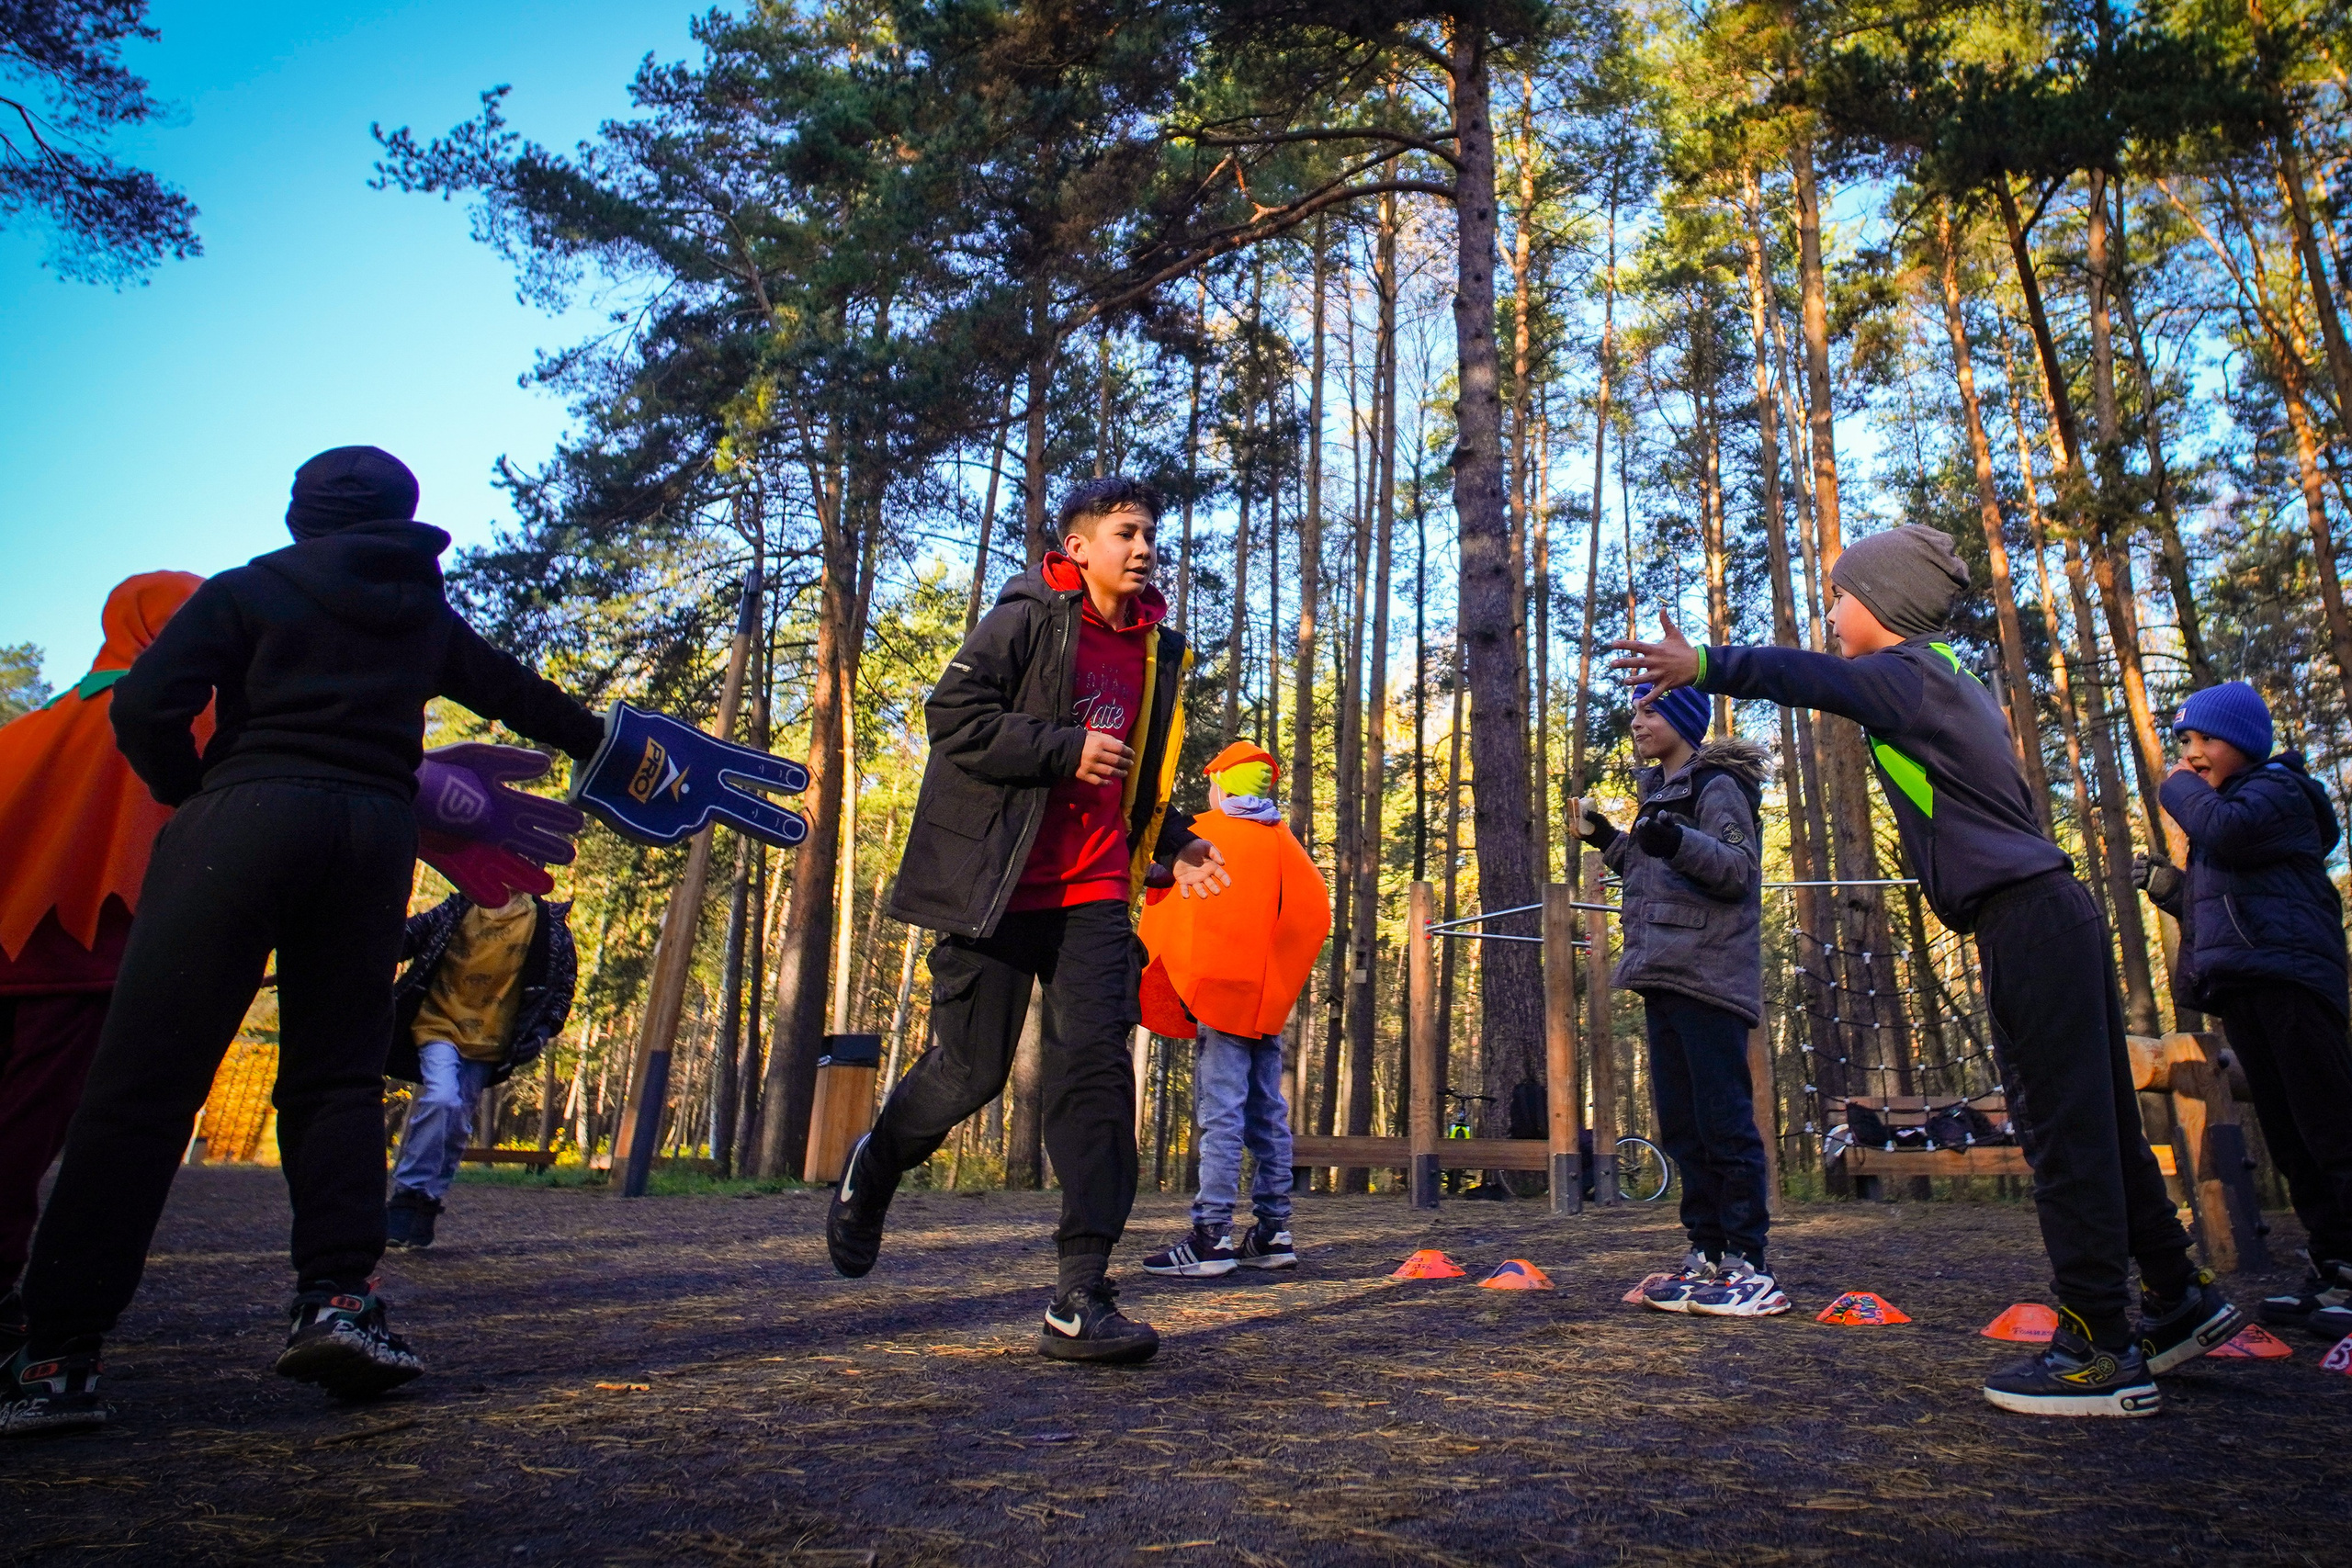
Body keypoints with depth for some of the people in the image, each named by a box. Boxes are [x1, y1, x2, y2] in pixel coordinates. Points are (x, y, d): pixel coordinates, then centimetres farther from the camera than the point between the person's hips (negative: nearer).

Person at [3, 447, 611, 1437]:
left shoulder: (247, 591, 8)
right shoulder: (426, 618, 19)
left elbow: (146, 707, -4)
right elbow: (522, 697, 33)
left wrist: (196, 795, 12)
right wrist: (602, 741, 49)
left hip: (248, 816, -3)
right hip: (377, 833, 3)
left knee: (144, 1082, -3)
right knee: (338, 1077, 9)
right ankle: (337, 1298, -5)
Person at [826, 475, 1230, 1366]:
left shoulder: (1157, 651, 17)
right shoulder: (1026, 620, -3)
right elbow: (952, 715, -12)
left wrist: (1171, 847, 11)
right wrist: (1064, 749, -18)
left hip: (1094, 892, 5)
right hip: (997, 885, -5)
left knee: (1096, 1065, -8)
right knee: (970, 1071, 1)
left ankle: (1080, 1299, -5)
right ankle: (872, 1170, 35)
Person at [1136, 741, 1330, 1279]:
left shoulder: (1204, 835, -2)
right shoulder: (1283, 842, 10)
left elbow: (1163, 898, -1)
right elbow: (1315, 913, 3)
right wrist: (1279, 971, 10)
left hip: (1217, 991, -6)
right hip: (1267, 997, 6)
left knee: (1220, 1112, -9)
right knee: (1268, 1113, 9)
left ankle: (1211, 1236, -10)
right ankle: (1273, 1232, 13)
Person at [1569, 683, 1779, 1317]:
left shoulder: (1718, 786, -4)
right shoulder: (1660, 792, 22)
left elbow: (1738, 869, -16)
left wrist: (1678, 843, -32)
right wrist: (1606, 840, 21)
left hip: (1707, 974, -9)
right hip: (1663, 976, 9)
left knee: (1724, 1117, -8)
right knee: (1681, 1122, 10)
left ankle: (1748, 1264, -4)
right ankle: (1706, 1253, 18)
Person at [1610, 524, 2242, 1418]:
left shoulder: (1914, 670, -9)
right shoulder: (1944, 678, 21)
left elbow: (1815, 678, -25)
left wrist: (1708, 665, -34)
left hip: (2029, 922, -10)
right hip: (2047, 917, 10)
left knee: (2064, 1130, -6)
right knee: (2095, 1125, 17)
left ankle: (2103, 1352, 0)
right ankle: (2181, 1299, 29)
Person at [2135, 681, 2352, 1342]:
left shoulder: (2276, 789, 1)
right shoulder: (2221, 808, 27)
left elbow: (2230, 831, -22)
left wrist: (2180, 788, -4)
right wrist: (2170, 887, 12)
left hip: (2287, 976, -9)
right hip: (2243, 989, 9)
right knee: (2290, 1137, 7)